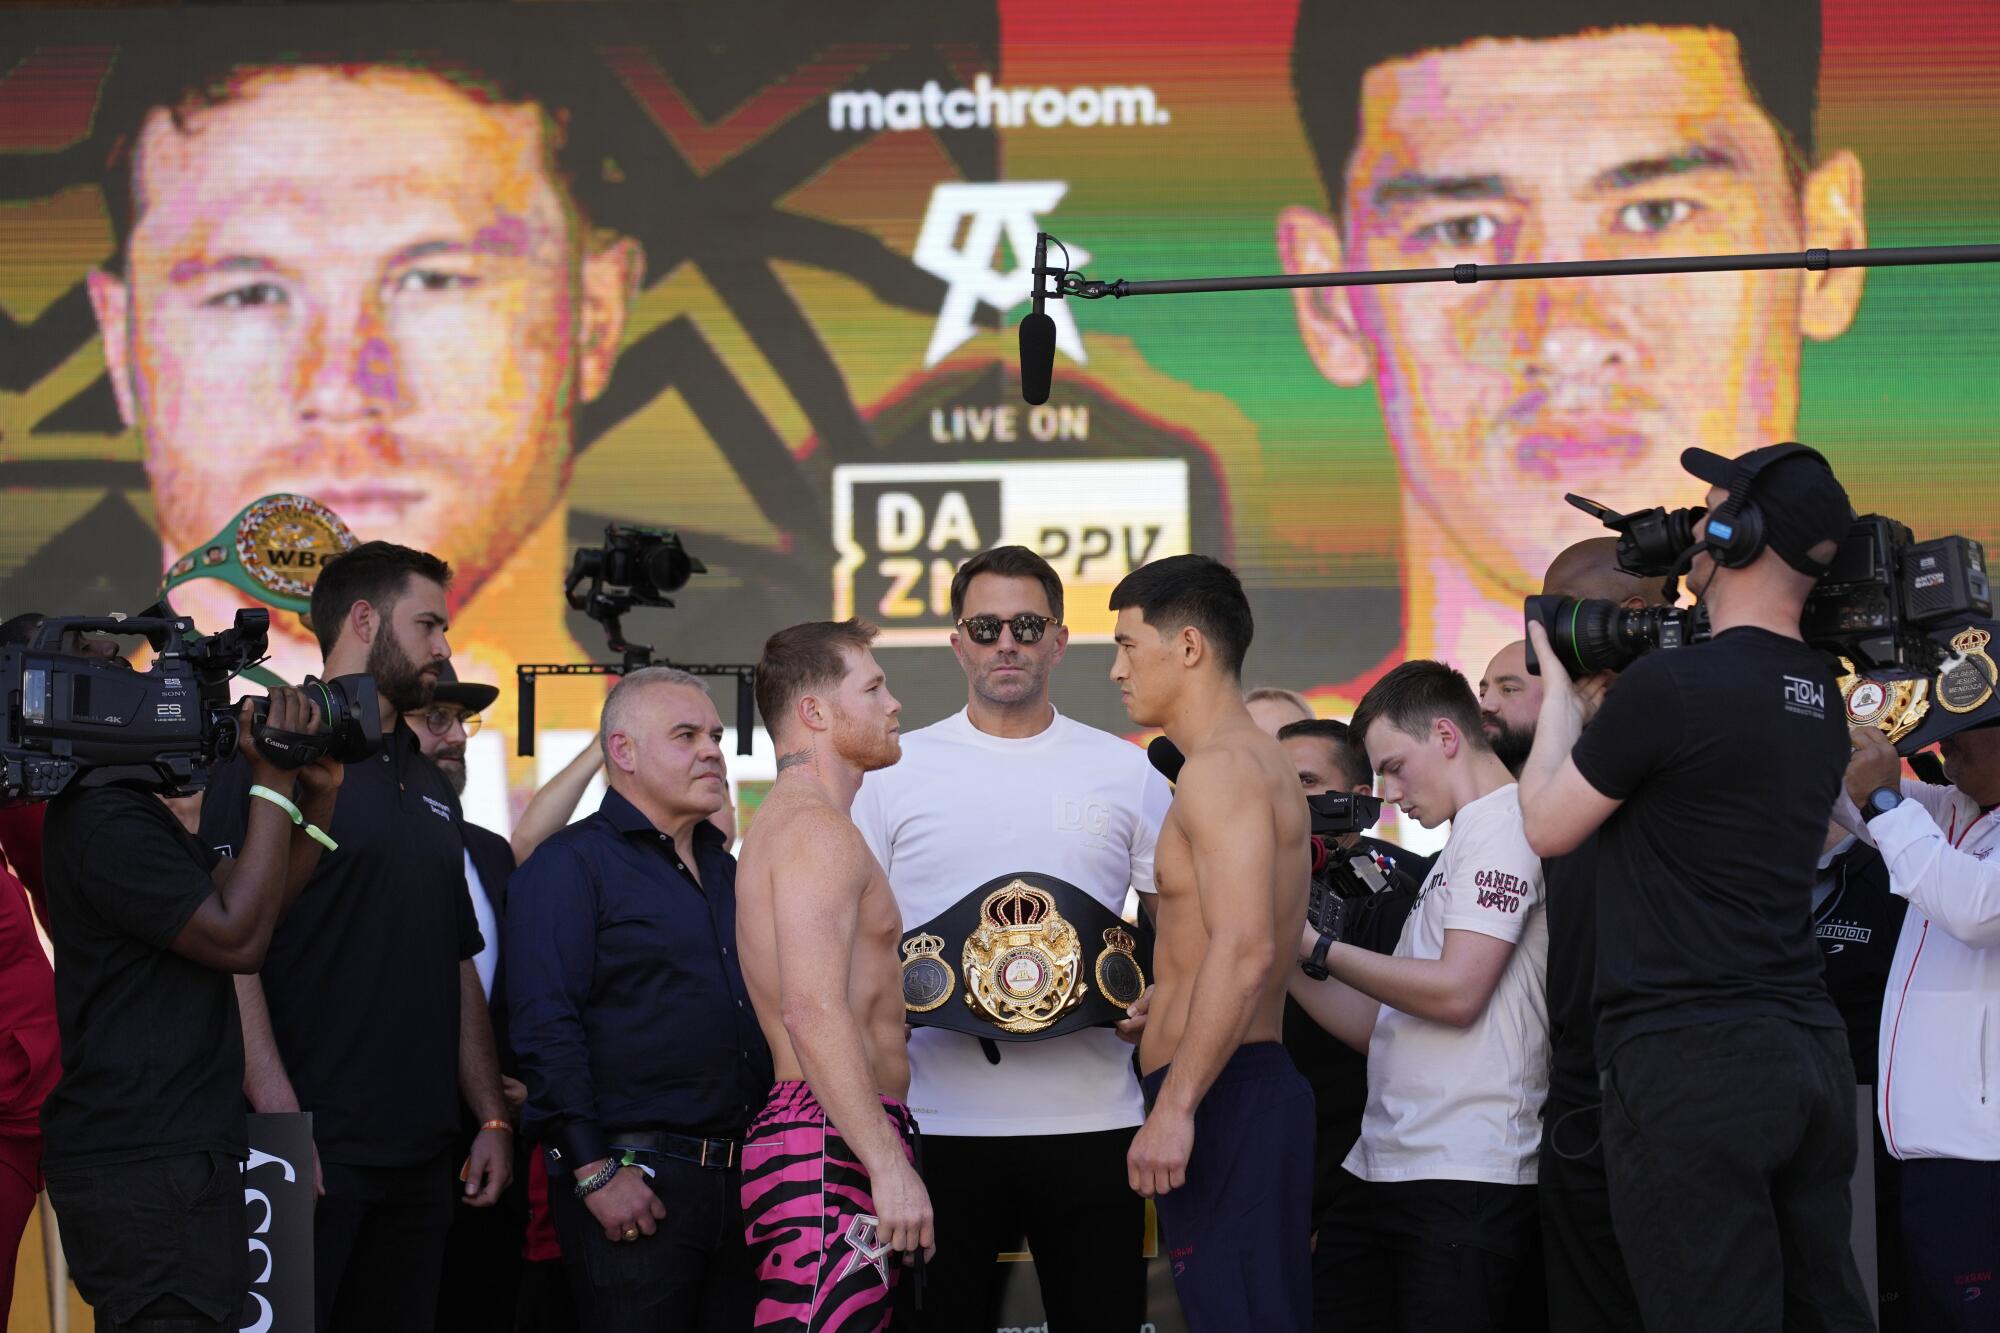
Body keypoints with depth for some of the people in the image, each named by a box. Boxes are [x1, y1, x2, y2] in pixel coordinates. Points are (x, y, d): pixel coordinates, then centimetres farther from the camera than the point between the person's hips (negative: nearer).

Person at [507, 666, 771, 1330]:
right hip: (633, 1185, -7)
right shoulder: (570, 864, -4)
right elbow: (546, 1029, -13)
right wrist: (594, 1170, -20)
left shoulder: (724, 870, 20)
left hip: (739, 1176, 7)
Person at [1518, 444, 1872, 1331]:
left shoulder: (1675, 684, -13)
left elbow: (1546, 824, 0)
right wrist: (1599, 686, 21)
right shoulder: (1820, 699, 12)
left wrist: (1559, 682, 13)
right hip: (1808, 1051, 8)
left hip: (1692, 1064, -8)